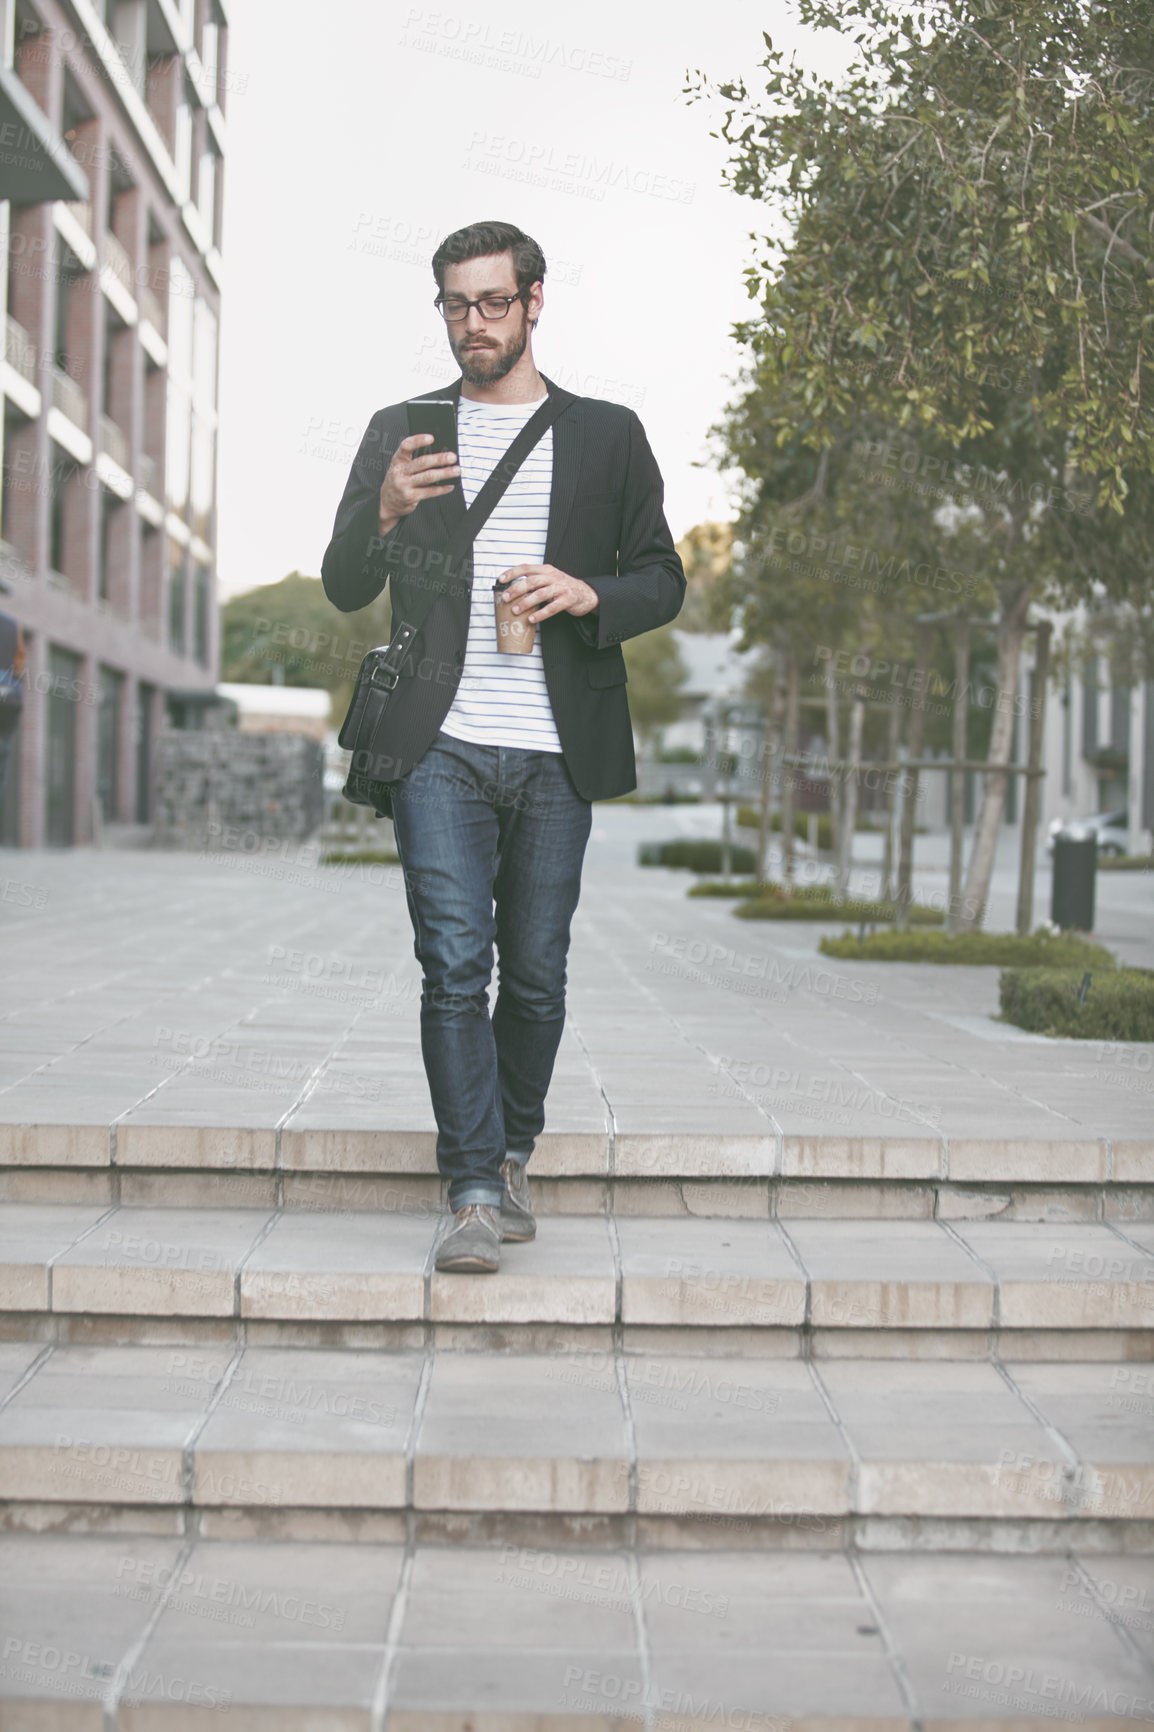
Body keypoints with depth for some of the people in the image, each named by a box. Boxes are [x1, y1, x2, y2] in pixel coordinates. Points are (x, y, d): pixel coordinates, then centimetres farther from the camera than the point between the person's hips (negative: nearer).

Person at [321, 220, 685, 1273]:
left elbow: (664, 581, 12)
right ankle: (476, 1194, -8)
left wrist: (588, 594, -9)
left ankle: (511, 1151, 27)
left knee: (536, 974, 6)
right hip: (440, 748, 0)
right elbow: (345, 588, 8)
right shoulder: (400, 432, 12)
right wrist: (386, 513, -13)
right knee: (455, 965, -10)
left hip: (556, 752, 1)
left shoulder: (606, 436, 12)